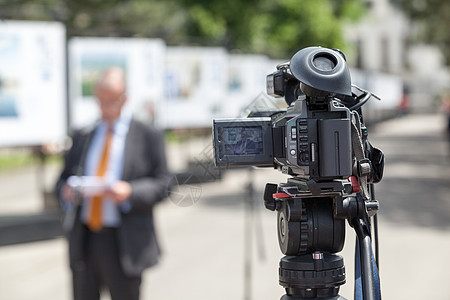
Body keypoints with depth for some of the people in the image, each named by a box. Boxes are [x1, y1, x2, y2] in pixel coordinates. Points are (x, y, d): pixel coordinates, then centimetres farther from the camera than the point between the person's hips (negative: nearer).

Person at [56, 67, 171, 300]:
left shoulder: (148, 136, 2)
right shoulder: (82, 137, 14)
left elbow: (161, 184, -3)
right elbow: (64, 178, 15)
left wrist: (130, 192, -21)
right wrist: (66, 191, -9)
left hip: (124, 245, -3)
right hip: (84, 240, 4)